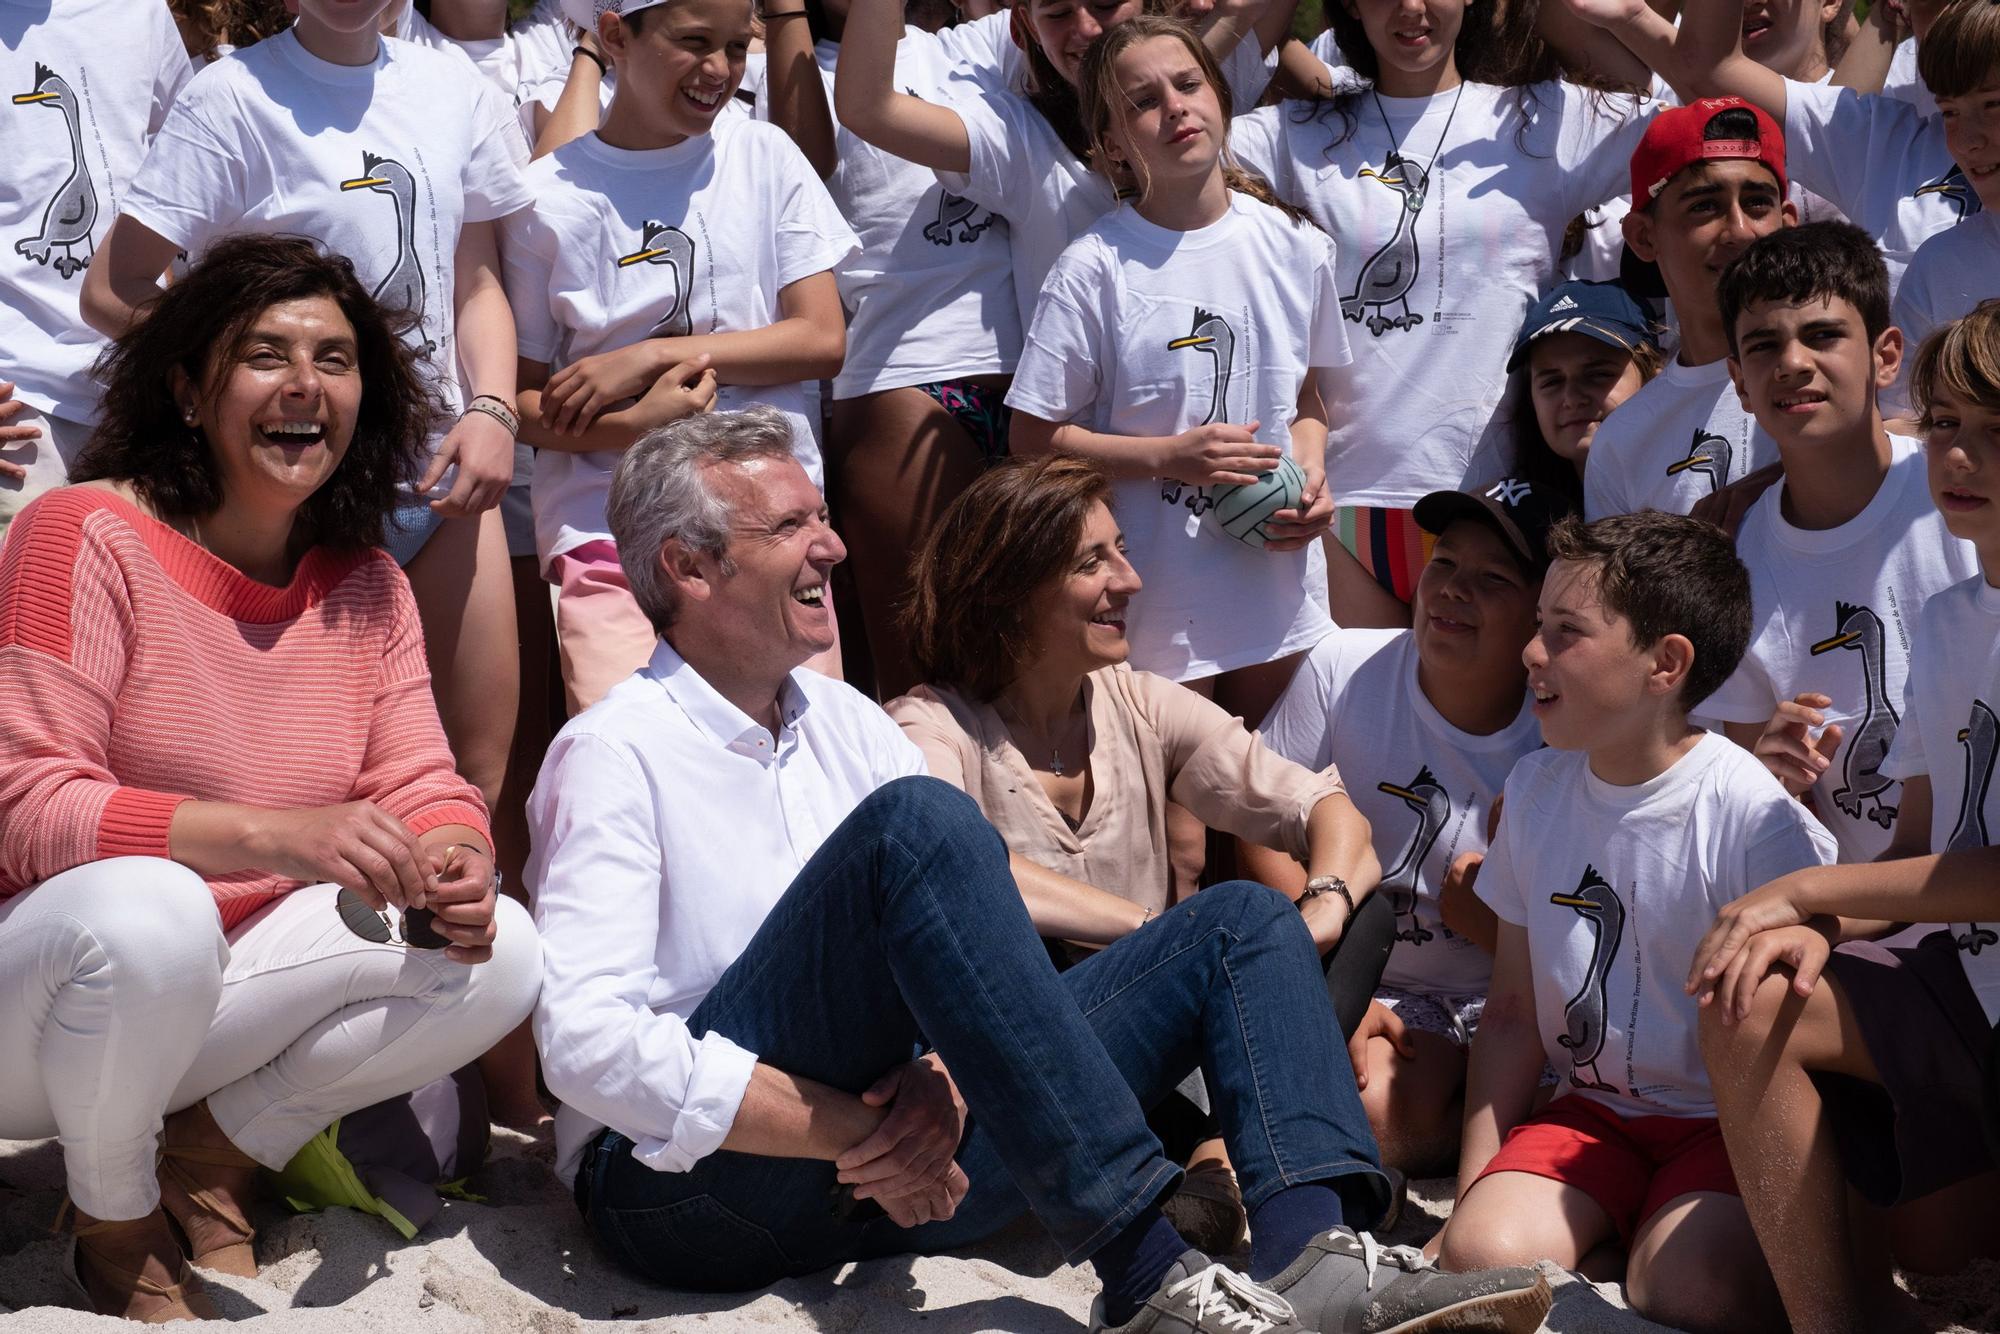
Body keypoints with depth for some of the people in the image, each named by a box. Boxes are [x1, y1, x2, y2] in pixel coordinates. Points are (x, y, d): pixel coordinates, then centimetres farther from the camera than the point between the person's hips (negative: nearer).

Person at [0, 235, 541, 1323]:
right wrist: (280, 836, -36)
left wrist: (453, 861, -24)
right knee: (148, 908, -39)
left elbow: (421, 786, 3)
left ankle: (216, 1153, 4)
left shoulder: (367, 590, 6)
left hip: (207, 1003, 6)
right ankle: (114, 1229, -9)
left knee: (499, 958, -12)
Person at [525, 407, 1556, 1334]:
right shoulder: (616, 753, -4)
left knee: (1240, 922, 1)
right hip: (686, 1181, -7)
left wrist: (941, 1080, -12)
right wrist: (856, 1131, -21)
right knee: (915, 822, -29)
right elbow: (587, 1042, -16)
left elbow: (983, 931, 11)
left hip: (904, 1170, 8)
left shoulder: (841, 719, 19)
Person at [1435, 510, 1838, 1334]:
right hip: (1589, 1112, 4)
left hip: (1728, 1124, -4)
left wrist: (1772, 1212, -17)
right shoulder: (1536, 788, 3)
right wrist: (1472, 1194, 0)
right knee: (1479, 1254, -24)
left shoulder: (1754, 818, -15)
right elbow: (1513, 1010, 9)